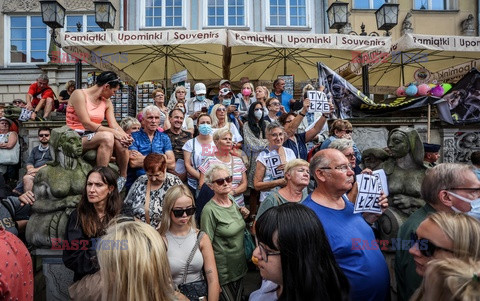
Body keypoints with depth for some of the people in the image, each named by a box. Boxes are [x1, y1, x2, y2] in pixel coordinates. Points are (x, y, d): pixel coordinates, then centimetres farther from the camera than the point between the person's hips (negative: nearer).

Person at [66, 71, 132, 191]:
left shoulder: (107, 102, 13)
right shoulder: (79, 94, -8)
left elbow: (114, 124, 1)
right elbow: (86, 124, -18)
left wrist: (125, 135, -20)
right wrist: (113, 131, -25)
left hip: (94, 137, 6)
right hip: (76, 138, -6)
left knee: (120, 141, -26)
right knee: (107, 137, -35)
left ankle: (123, 177, -12)